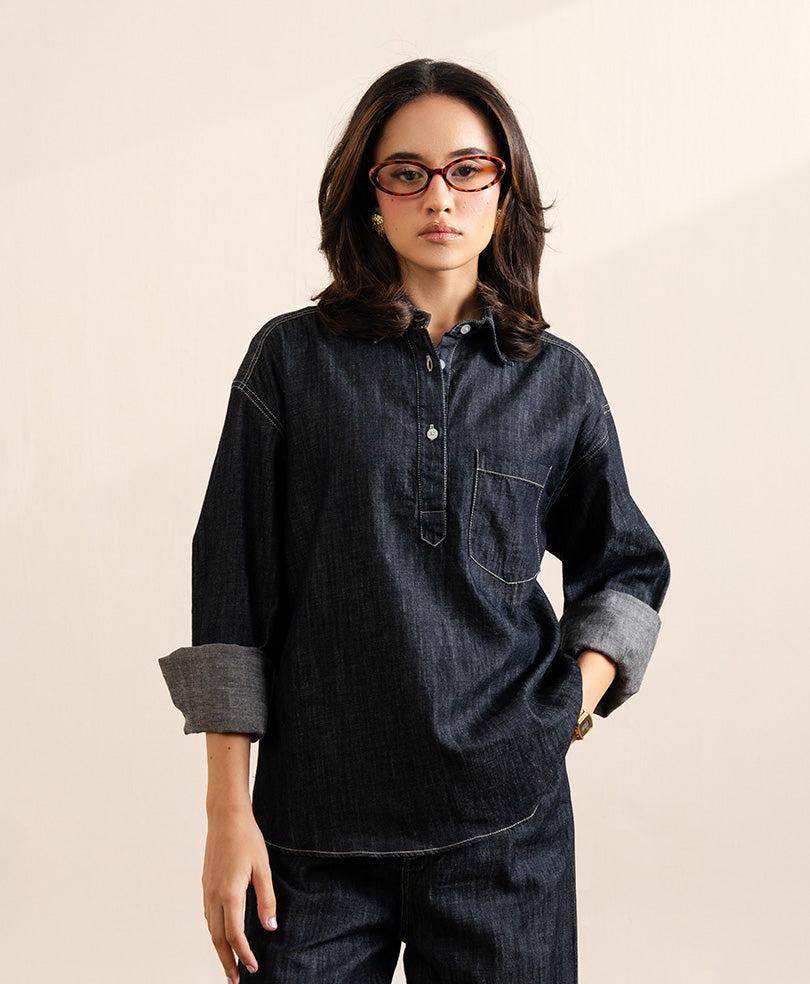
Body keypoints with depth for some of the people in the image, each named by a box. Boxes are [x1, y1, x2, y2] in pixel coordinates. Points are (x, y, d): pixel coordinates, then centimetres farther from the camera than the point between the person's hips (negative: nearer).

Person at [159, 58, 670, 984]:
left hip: (507, 814, 2)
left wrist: (582, 688, 0)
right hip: (316, 820, -1)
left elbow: (628, 566, 18)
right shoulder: (292, 359, 0)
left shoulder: (559, 380, 5)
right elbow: (233, 586, -1)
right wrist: (228, 811, -3)